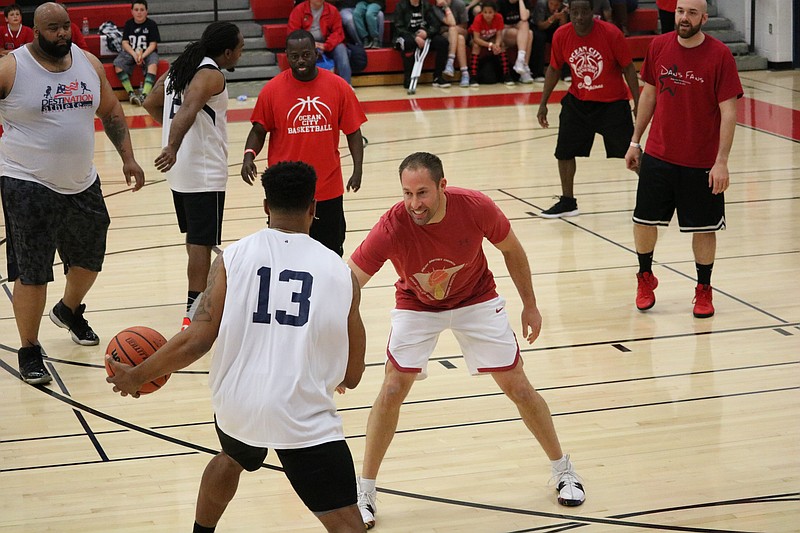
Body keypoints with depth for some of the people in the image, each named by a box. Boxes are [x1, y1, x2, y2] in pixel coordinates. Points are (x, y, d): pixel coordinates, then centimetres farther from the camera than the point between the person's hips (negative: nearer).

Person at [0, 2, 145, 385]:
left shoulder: (89, 64, 3)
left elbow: (111, 112, 14)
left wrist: (127, 158, 9)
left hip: (82, 184, 6)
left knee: (89, 259, 20)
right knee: (31, 273, -4)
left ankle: (69, 311, 50)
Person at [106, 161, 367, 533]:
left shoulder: (233, 259, -1)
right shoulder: (340, 272, 1)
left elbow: (197, 341, -7)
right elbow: (352, 377, 7)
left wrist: (137, 376, 7)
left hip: (237, 406, 3)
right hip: (305, 419, -3)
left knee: (231, 458, 37)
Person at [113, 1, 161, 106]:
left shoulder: (151, 24, -2)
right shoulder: (129, 24, 6)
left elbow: (153, 44, -6)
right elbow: (125, 43, 0)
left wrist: (142, 55, -22)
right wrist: (134, 54, -18)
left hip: (148, 52, -3)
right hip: (131, 52, 3)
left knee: (153, 63, -35)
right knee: (118, 63, -25)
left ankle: (144, 94, -44)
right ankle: (131, 93, -27)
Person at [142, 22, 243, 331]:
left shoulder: (180, 67, 12)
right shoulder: (211, 75, -16)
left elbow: (151, 104, 19)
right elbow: (187, 110, -32)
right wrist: (172, 147, -43)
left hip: (181, 167, 9)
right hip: (204, 172, -9)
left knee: (195, 237, 23)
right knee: (203, 242, -4)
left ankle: (202, 296, 39)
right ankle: (194, 313, -4)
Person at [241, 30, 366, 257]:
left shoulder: (338, 87, -3)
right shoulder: (272, 89, -5)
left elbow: (353, 132, 2)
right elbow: (259, 130, 2)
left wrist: (357, 169, -7)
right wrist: (249, 155, -17)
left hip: (328, 189, 1)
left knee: (332, 253, 13)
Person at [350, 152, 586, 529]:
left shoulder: (477, 208, -30)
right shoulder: (392, 226, -34)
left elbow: (511, 249, -8)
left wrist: (530, 306, 0)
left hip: (476, 300, 1)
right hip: (416, 305, -1)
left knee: (516, 385, 2)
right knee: (393, 388, -13)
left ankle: (563, 470, 23)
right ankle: (364, 492, 2)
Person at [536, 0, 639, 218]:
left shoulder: (611, 34, -19)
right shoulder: (561, 36, -10)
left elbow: (628, 68, -10)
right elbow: (554, 69, 5)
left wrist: (637, 102, -10)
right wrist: (543, 104, 6)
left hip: (612, 102, -4)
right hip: (578, 102, 4)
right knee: (564, 151, 7)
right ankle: (567, 202, 25)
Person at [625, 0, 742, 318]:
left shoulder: (720, 55, -12)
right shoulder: (659, 47, -1)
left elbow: (729, 111, -11)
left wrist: (721, 161, -16)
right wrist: (635, 141, 11)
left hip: (702, 162, -3)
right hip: (658, 155, 3)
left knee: (704, 229, 6)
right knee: (644, 221, 8)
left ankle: (703, 290, 24)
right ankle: (645, 278, 32)